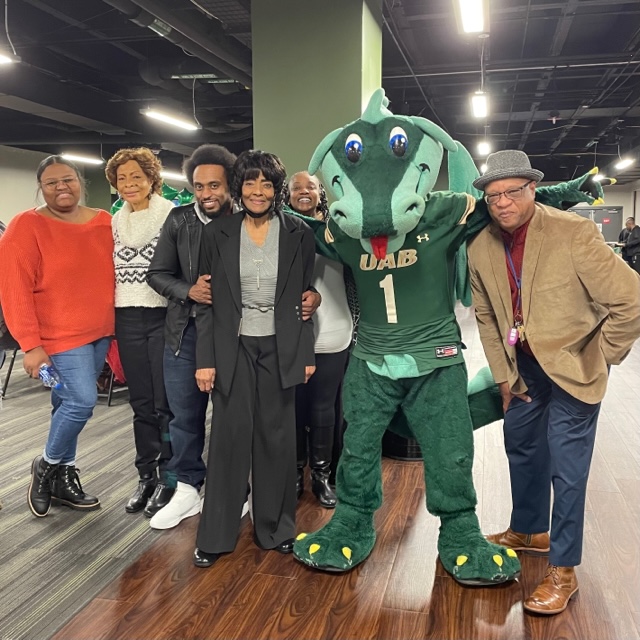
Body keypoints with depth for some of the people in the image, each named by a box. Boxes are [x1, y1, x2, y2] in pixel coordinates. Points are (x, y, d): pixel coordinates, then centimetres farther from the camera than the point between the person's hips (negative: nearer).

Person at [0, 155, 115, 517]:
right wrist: (31, 344, -15)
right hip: (60, 335, -5)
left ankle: (64, 478, 27)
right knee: (82, 401, -13)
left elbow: (112, 276, 14)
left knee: (69, 404, 12)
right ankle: (48, 465, 14)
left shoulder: (104, 222, 6)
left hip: (99, 333, 5)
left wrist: (115, 329, 10)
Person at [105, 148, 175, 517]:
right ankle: (146, 476, 24)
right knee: (141, 403, 12)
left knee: (166, 403, 0)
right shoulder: (115, 223, 11)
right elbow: (109, 273, 17)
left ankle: (168, 479, 15)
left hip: (164, 317, -5)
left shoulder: (173, 217, -7)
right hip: (127, 321, 5)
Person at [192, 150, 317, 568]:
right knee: (230, 435, 2)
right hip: (233, 347, 0)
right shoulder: (218, 234, 0)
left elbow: (307, 297, 4)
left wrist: (307, 353, 2)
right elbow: (207, 302, 1)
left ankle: (275, 527, 24)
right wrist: (205, 359, -3)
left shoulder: (298, 234, 0)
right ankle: (216, 536, 16)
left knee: (277, 436, 7)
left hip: (280, 348, 1)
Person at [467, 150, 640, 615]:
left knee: (565, 465, -3)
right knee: (522, 447, 19)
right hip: (525, 364, 6)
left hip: (572, 364, -6)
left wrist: (599, 359, -11)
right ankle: (529, 532, 43)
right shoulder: (481, 248, -7)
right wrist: (504, 375, 4)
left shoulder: (573, 233, -24)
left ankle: (563, 571, 14)